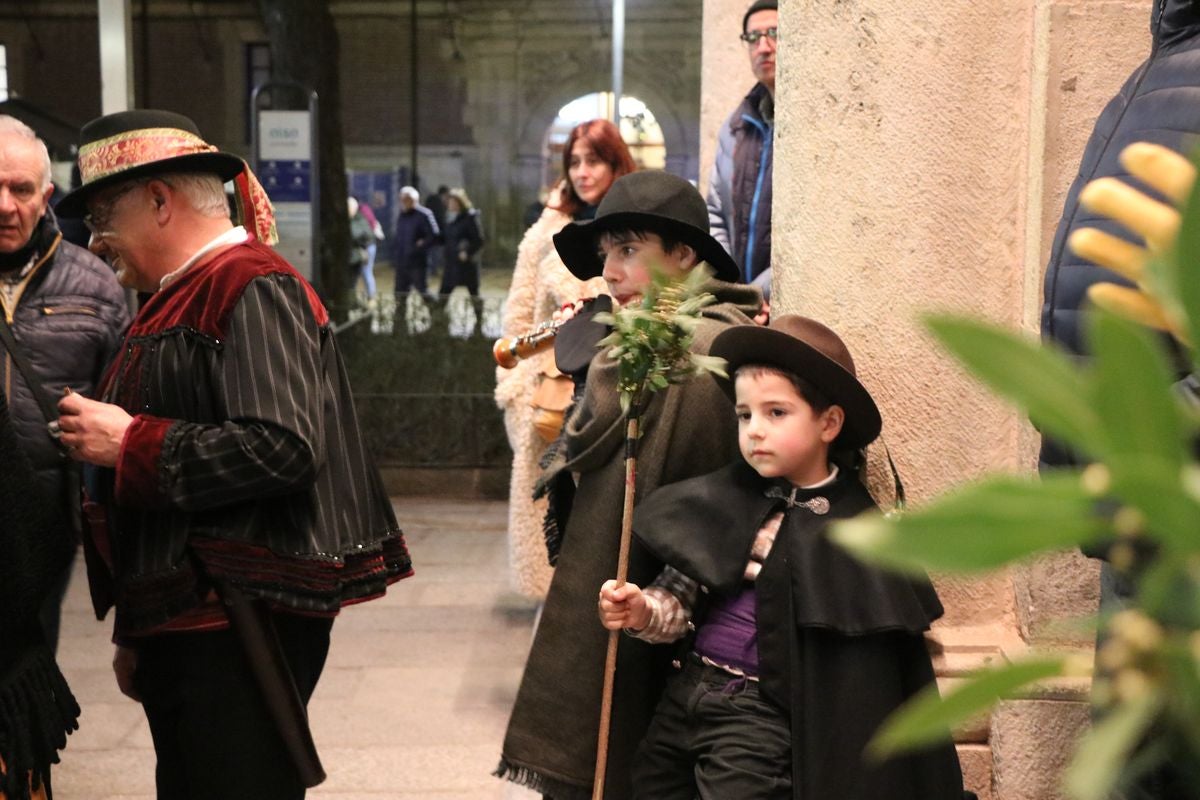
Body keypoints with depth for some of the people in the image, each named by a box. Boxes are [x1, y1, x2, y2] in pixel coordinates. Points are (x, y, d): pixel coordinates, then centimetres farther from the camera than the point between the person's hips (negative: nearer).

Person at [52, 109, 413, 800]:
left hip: (240, 631, -9)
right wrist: (136, 632, 21)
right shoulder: (178, 300, 17)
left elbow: (281, 448, -26)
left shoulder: (254, 290, -12)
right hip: (182, 626, 10)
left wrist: (129, 444, -16)